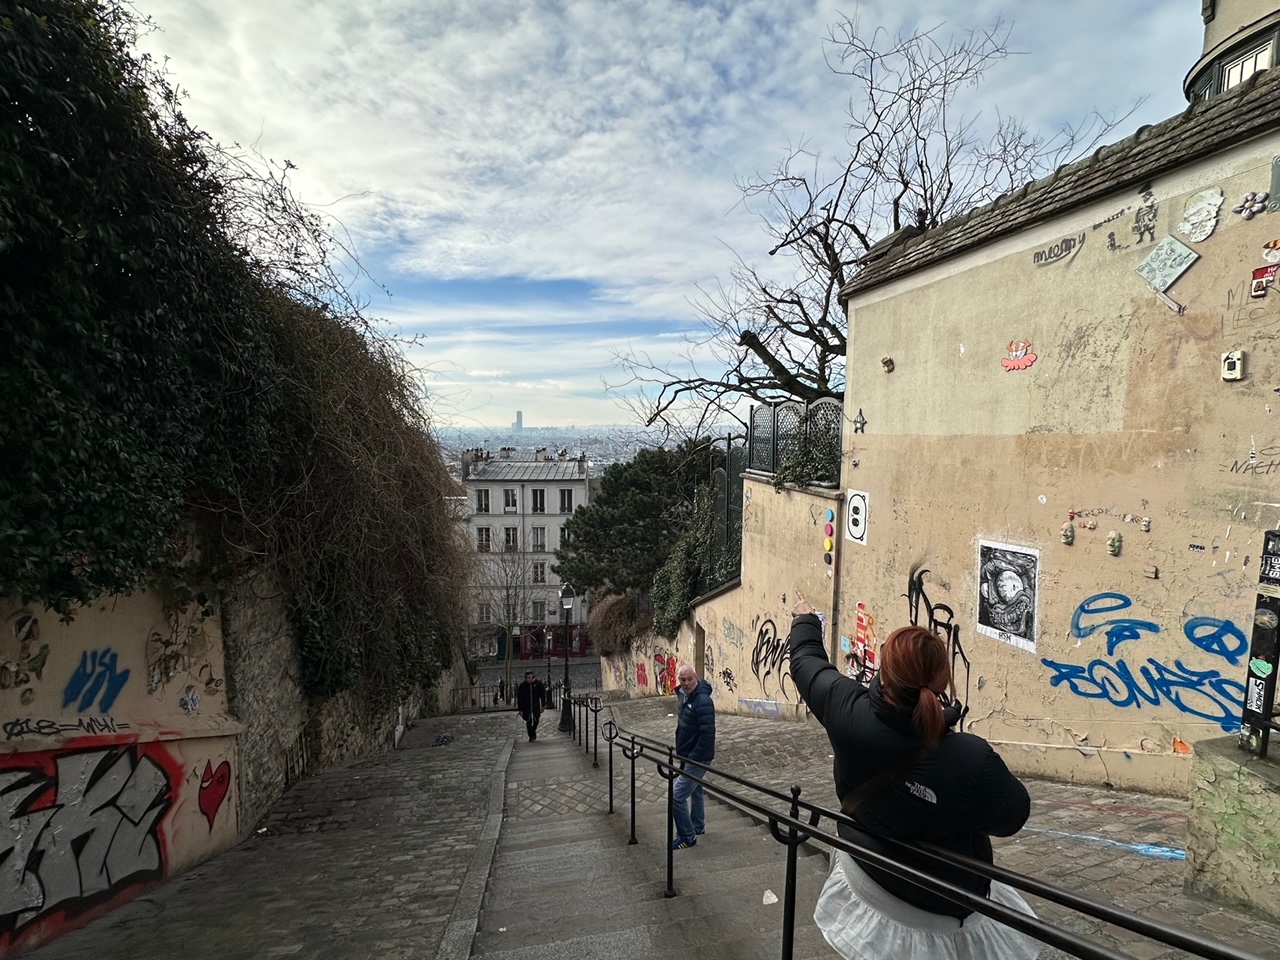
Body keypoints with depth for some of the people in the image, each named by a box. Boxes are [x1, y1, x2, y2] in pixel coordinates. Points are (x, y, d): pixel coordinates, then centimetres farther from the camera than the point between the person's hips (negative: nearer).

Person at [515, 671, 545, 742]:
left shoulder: (538, 683, -8)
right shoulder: (522, 686, -11)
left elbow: (542, 695, 2)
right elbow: (519, 698, -5)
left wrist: (542, 706, 2)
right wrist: (520, 709, -6)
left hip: (536, 706, 1)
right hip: (526, 707, 0)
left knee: (536, 720, 4)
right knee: (528, 721, 3)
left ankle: (534, 731, 33)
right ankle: (531, 736, 20)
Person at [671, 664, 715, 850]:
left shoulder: (703, 701, -26)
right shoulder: (685, 696, 2)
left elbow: (707, 735, -27)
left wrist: (691, 760, -23)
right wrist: (681, 753, 14)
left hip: (698, 757, -9)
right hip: (689, 755, 9)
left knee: (677, 796, -7)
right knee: (695, 790, 24)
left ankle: (687, 837, 7)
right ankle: (697, 827, 41)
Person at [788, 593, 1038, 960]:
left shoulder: (849, 712, -29)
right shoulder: (972, 760, -35)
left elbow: (807, 662, -8)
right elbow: (1012, 817, -13)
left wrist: (805, 621, 11)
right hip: (948, 909, -1)